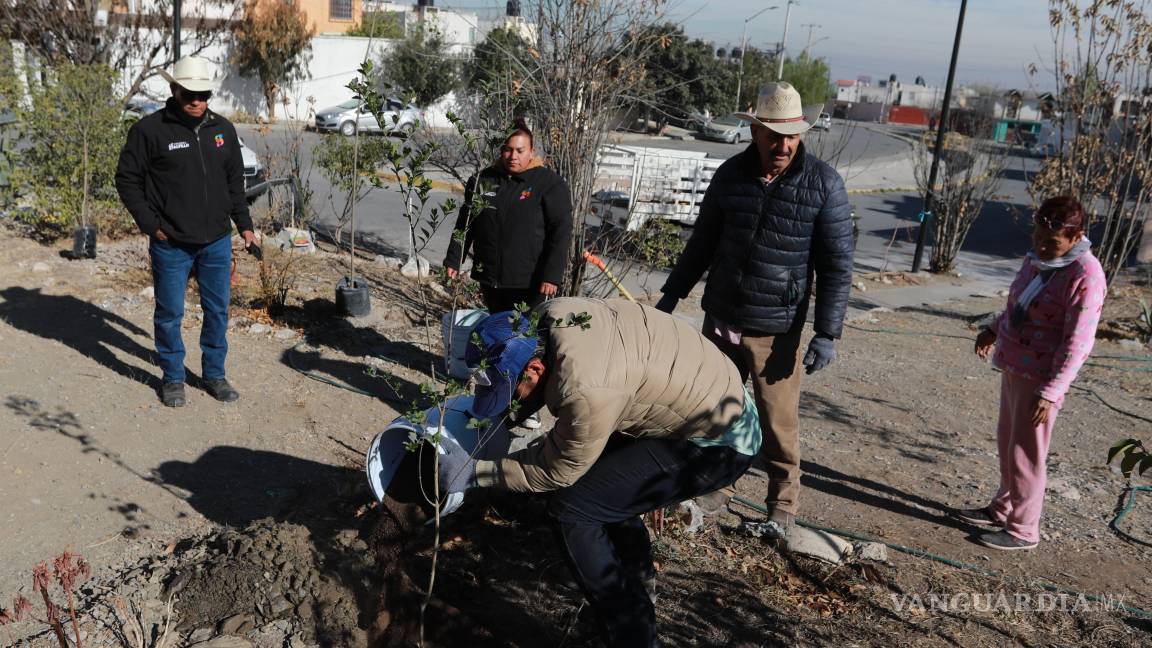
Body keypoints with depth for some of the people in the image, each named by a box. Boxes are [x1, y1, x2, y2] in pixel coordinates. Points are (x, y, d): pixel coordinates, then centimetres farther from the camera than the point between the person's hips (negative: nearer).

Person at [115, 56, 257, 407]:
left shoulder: (223, 129, 6)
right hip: (171, 244, -4)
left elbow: (235, 182, 14)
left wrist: (244, 225, 9)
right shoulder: (149, 130, -8)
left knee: (218, 311, 11)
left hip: (217, 242, 4)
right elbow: (127, 180, -3)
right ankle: (173, 377, 24)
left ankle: (215, 374, 27)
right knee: (170, 313, 8)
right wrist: (150, 224, -9)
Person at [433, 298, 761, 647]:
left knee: (572, 505, -12)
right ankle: (637, 571, 43)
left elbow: (557, 472, -15)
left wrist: (474, 474, -11)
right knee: (597, 474, 23)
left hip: (722, 441, -9)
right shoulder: (551, 315, -9)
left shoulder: (586, 392, -33)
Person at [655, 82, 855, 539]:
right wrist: (671, 295, 14)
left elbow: (836, 265, -6)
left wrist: (827, 333, -11)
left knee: (778, 423, 2)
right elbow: (702, 242, 13)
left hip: (775, 332, -4)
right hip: (719, 320, 4)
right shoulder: (731, 174, 2)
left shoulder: (823, 184, -8)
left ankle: (783, 505, 20)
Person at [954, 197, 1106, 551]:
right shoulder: (1037, 258, 5)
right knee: (1007, 442, 19)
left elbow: (1077, 343, -22)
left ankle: (1023, 530, 16)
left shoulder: (1085, 276, -21)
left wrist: (1049, 392, -23)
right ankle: (1003, 508, 36)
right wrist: (994, 330, 11)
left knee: (1025, 454, 1)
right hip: (1013, 368, 8)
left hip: (1041, 378, -8)